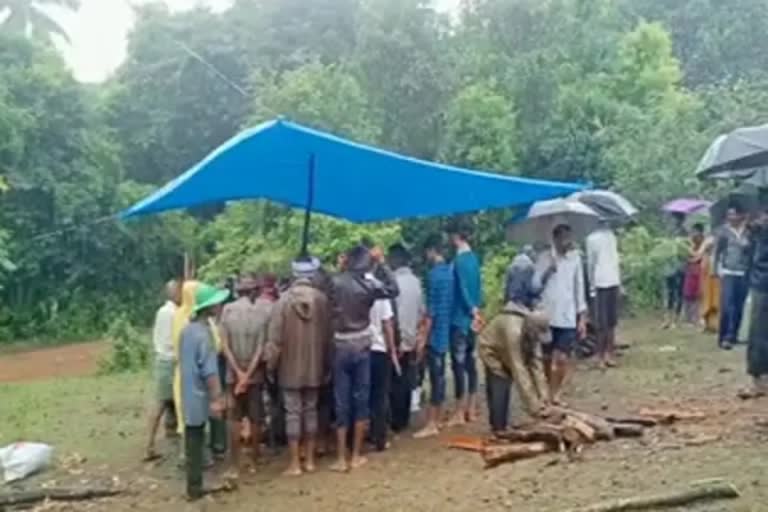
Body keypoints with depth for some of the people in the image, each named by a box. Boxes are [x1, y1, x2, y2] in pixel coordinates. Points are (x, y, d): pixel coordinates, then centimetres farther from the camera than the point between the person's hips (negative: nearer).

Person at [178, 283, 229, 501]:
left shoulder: (187, 329, 6)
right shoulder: (203, 334, -19)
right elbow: (209, 370, -22)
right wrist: (216, 398, -18)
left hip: (188, 394, 8)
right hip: (200, 396, -8)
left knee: (193, 440, 14)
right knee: (196, 441, 0)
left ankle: (194, 485, 22)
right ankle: (195, 487, 8)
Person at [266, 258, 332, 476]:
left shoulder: (283, 300, -12)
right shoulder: (322, 299, -8)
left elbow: (275, 338, -10)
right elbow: (328, 335, -2)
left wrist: (271, 365, 2)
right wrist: (327, 365, 9)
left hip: (290, 367, -2)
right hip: (314, 366, 2)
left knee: (293, 413, 4)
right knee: (311, 411, 13)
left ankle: (295, 463, 8)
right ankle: (309, 460, 19)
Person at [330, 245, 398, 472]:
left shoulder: (336, 282, -7)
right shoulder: (369, 285, -8)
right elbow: (393, 290, 5)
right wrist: (381, 265, 6)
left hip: (339, 350, 1)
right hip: (361, 350, -1)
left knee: (341, 403, 5)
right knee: (360, 401, 9)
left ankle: (341, 459, 9)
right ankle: (356, 456, 15)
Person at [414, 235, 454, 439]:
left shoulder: (434, 274, -16)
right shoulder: (450, 271, 10)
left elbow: (432, 309, -18)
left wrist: (423, 338, -15)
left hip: (435, 333, -9)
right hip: (445, 332, 9)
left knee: (435, 376, -6)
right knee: (440, 375, 14)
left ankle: (431, 425, -2)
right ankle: (437, 419, 22)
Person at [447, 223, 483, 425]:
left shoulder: (459, 260, -15)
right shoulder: (474, 258, 12)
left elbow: (462, 289, -17)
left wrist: (471, 310, -9)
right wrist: (475, 309, 12)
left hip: (460, 319, -9)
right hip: (471, 318, 9)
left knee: (458, 364, -4)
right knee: (470, 363, 12)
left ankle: (459, 414, 0)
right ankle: (471, 410, 18)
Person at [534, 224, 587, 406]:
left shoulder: (575, 258, 3)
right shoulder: (545, 258, 0)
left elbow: (579, 287, 6)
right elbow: (535, 285, -1)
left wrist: (582, 317, 4)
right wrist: (547, 271, -18)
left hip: (568, 317, 0)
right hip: (547, 316, 0)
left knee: (562, 359, -7)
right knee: (547, 358, 9)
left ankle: (556, 393, 6)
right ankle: (550, 392, 26)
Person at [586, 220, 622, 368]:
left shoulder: (611, 235, 12)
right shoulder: (592, 238, -7)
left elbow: (615, 259, 17)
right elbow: (590, 263, -7)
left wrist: (619, 281, 13)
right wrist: (592, 286, -9)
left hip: (614, 283, 6)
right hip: (600, 284, -6)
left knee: (612, 321, 12)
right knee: (602, 323, -1)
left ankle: (610, 353, 21)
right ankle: (601, 356, 7)